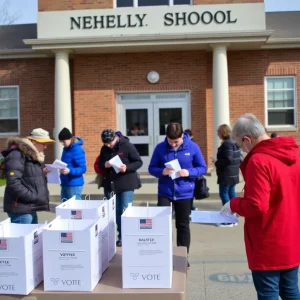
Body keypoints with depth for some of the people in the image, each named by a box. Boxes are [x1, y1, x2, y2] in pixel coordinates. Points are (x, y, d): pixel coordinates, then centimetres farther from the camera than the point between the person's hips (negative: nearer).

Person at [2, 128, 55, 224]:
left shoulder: (33, 155, 17)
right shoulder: (17, 154, -14)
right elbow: (13, 183, -24)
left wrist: (42, 174, 7)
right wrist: (34, 197, -21)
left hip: (30, 208, 10)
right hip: (21, 209, -10)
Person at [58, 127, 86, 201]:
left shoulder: (77, 150, -16)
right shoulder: (66, 148, 11)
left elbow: (83, 169, -20)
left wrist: (70, 171, -32)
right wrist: (61, 168, 8)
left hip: (74, 185, -9)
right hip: (65, 184, 9)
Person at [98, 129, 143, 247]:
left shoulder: (127, 146, -11)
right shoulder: (104, 149, 5)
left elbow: (139, 162, -9)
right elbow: (99, 165, 13)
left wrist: (127, 167, -25)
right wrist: (105, 165, -11)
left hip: (126, 184, -5)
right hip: (110, 184, 5)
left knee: (125, 211, -2)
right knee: (112, 211, 11)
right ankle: (121, 236, 23)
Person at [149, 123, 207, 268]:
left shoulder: (193, 147, -6)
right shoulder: (160, 148, -4)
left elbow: (202, 168, 0)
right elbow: (152, 168, 3)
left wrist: (189, 172, -19)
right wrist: (162, 171, -19)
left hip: (184, 193, 0)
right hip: (164, 192, 0)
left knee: (183, 225, 10)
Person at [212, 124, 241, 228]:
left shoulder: (226, 144, -17)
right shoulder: (234, 142, 12)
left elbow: (228, 160, -24)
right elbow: (238, 159, 16)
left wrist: (216, 162, -14)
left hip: (226, 175, -10)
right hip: (233, 174, 10)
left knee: (224, 194, -5)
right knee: (231, 193, 13)